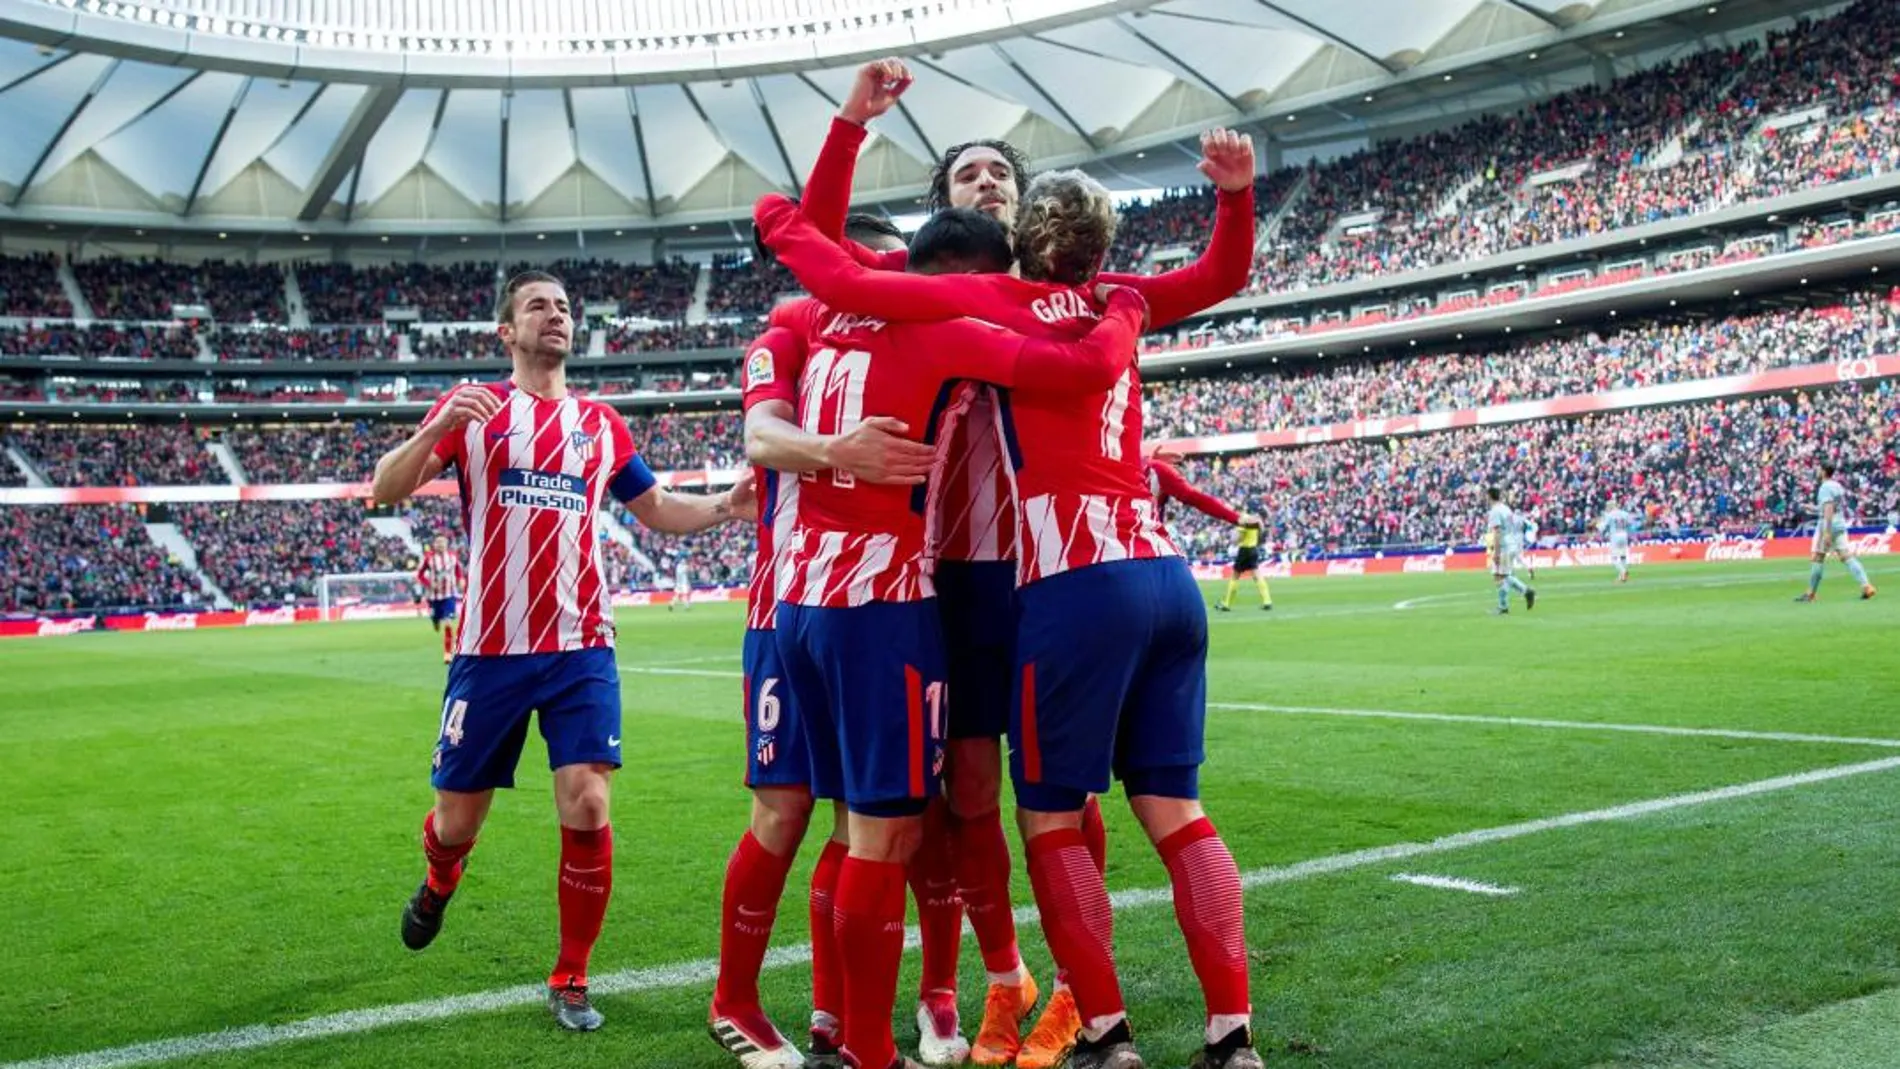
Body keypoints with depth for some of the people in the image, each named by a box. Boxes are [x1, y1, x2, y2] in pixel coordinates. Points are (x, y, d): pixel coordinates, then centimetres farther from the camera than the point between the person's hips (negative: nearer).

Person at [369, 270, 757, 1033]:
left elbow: (657, 510, 21)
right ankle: (439, 883, 46)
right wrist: (436, 430, -25)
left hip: (581, 652, 2)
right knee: (457, 819, 8)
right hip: (490, 653, -1)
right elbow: (384, 491, -5)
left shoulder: (601, 424, 11)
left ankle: (570, 981, 7)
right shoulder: (471, 408, 2)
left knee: (587, 811, -10)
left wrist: (725, 506, 1)